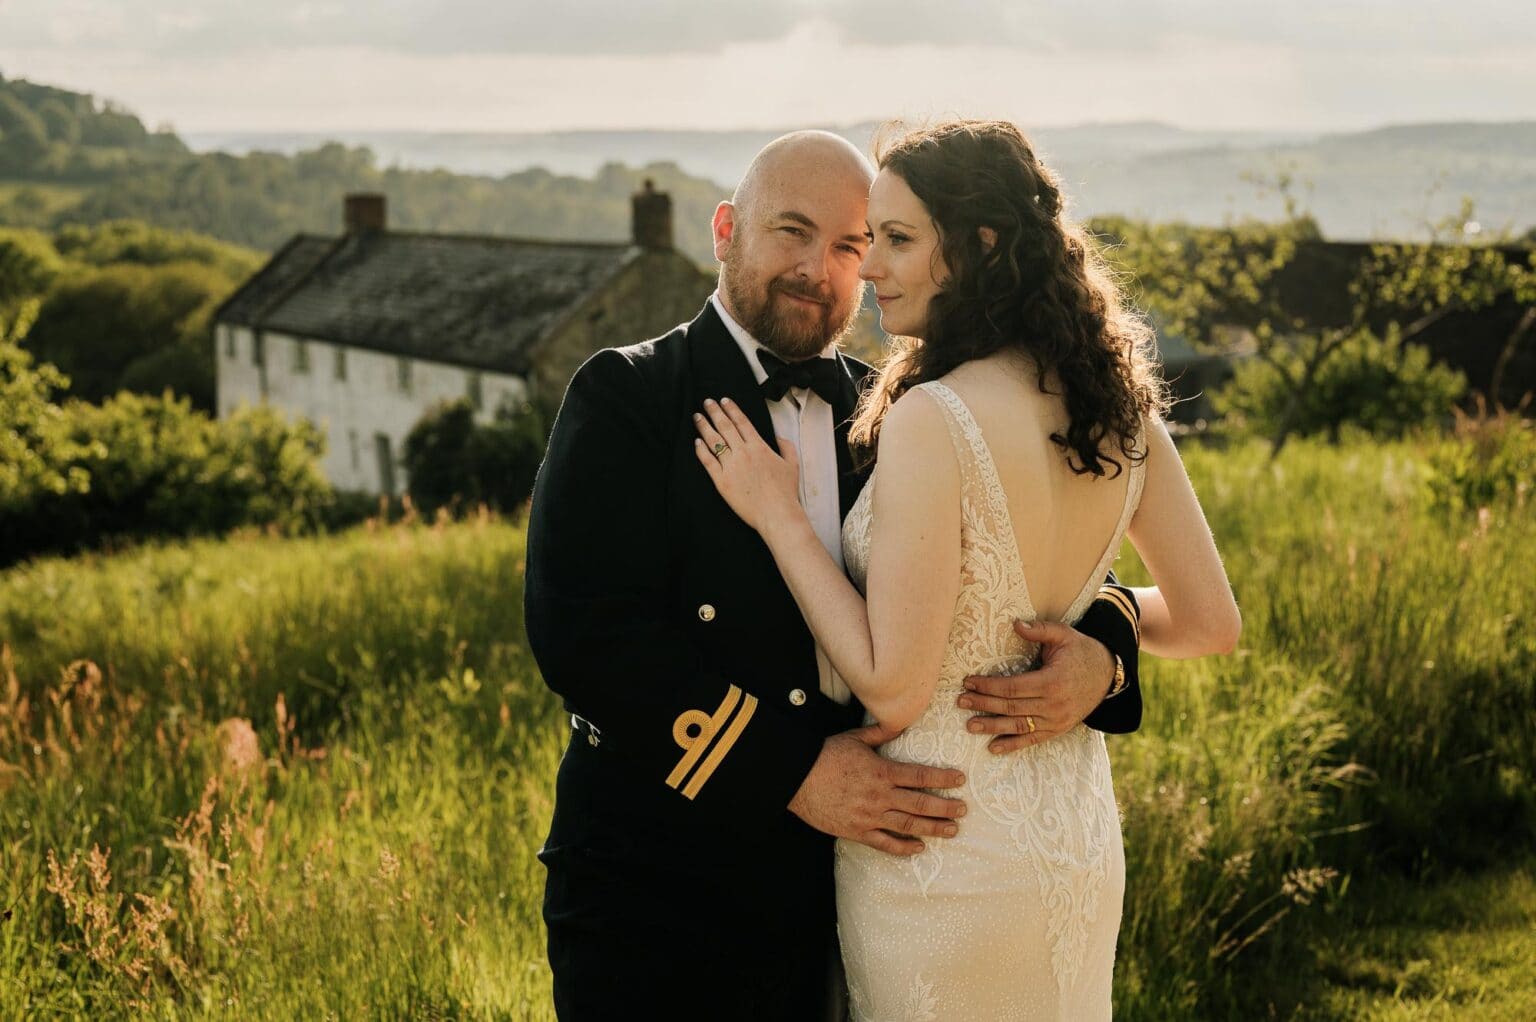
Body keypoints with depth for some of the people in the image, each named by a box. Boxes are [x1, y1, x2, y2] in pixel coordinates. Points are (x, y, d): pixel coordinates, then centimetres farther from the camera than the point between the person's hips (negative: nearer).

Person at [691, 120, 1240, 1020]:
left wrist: (778, 514, -15)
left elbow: (893, 689, -22)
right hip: (1083, 845, 7)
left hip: (946, 859, -7)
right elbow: (1211, 623, 6)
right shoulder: (1120, 406, -2)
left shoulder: (933, 418, -23)